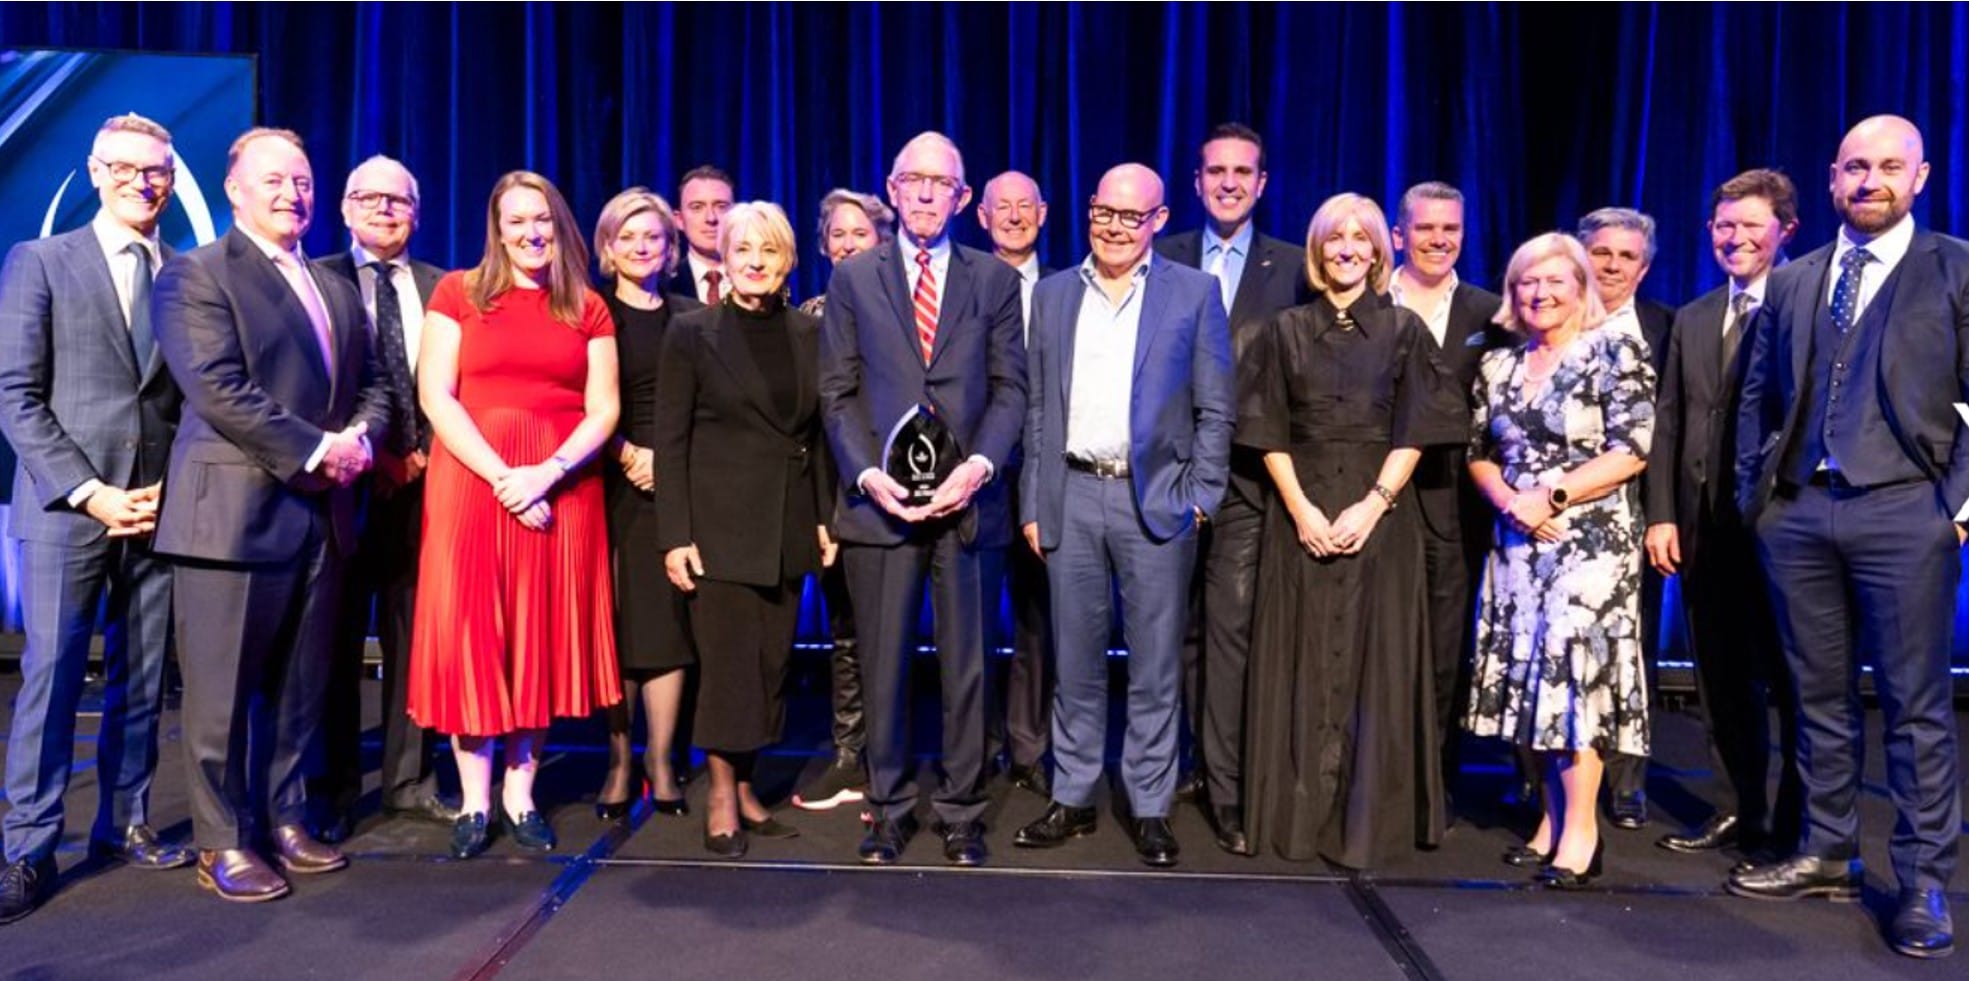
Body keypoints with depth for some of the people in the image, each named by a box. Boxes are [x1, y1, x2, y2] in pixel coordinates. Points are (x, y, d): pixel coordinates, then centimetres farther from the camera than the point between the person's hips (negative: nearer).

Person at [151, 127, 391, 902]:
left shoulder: (335, 288, 18)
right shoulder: (196, 275, -3)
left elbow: (370, 383, 15)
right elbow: (219, 390, -15)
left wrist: (359, 439, -5)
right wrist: (315, 451, -15)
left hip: (322, 511, 6)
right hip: (234, 508, -6)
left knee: (301, 686, 12)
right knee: (224, 689, 2)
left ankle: (284, 818, 25)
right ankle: (222, 842, 14)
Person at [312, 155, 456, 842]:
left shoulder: (440, 288, 11)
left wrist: (422, 455, -4)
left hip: (421, 480, 2)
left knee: (414, 636, 6)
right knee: (337, 640, 4)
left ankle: (410, 783, 16)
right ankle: (336, 789, 15)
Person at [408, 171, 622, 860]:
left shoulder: (588, 309, 9)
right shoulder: (458, 293, 5)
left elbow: (603, 409, 2)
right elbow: (435, 396, -4)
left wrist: (546, 473, -14)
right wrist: (502, 476, -14)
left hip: (562, 487, 2)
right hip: (471, 481, -1)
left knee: (544, 636, 4)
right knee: (469, 632, 0)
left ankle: (519, 793, 15)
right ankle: (473, 799, 10)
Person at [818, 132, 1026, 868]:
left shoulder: (994, 279, 10)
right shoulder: (853, 278, 9)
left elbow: (1010, 388, 5)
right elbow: (837, 392, 5)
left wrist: (980, 464, -11)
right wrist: (868, 473, -9)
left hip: (967, 499, 0)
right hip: (880, 500, 0)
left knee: (965, 666, 6)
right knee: (883, 664, 6)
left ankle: (960, 812, 19)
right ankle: (889, 808, 20)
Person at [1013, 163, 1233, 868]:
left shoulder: (1194, 293, 3)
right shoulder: (1054, 294, 11)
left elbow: (1215, 410, 2)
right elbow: (1038, 408, 11)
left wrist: (1199, 499, -5)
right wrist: (1033, 504, 6)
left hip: (1156, 499, -2)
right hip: (1072, 498, 3)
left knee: (1155, 667, 4)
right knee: (1076, 662, 10)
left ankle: (1149, 809, 17)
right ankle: (1072, 800, 22)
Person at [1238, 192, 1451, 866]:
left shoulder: (1404, 330, 7)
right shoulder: (1285, 330, 8)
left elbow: (1413, 433, 0)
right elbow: (1269, 432, 2)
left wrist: (1372, 505, -13)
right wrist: (1301, 509, -10)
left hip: (1380, 513, 0)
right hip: (1301, 513, 1)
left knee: (1376, 663, 2)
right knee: (1302, 663, 3)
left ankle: (1368, 821, 12)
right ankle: (1299, 813, 13)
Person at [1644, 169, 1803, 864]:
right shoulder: (1691, 320, 15)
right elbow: (1668, 424, 11)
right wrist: (1662, 514, 3)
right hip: (1704, 525, 6)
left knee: (1788, 678, 5)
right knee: (1721, 678, 13)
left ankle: (1797, 825, 18)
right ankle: (1737, 810, 26)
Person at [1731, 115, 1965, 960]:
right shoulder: (1791, 282, 14)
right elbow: (1758, 398, 15)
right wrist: (1754, 491, 8)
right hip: (1798, 512, 4)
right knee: (1820, 697, 12)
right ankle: (1827, 857, 24)